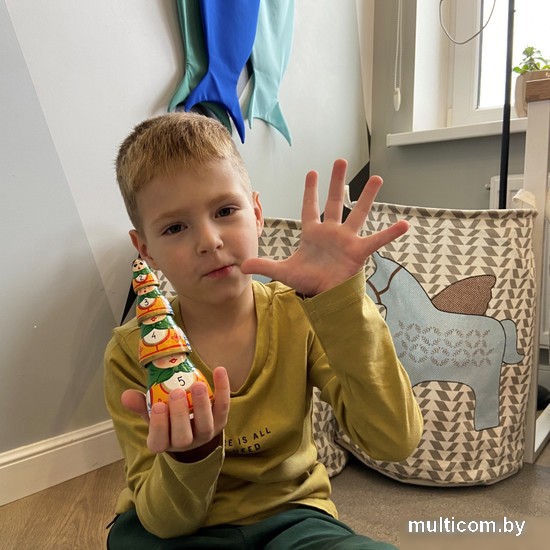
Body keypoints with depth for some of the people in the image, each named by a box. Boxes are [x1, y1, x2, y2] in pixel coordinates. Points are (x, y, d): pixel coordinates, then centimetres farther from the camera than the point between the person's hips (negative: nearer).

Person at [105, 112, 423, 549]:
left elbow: (396, 442, -23)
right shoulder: (133, 353, -15)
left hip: (288, 511, 2)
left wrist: (341, 303, -33)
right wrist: (190, 456, -35)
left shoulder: (299, 313, -14)